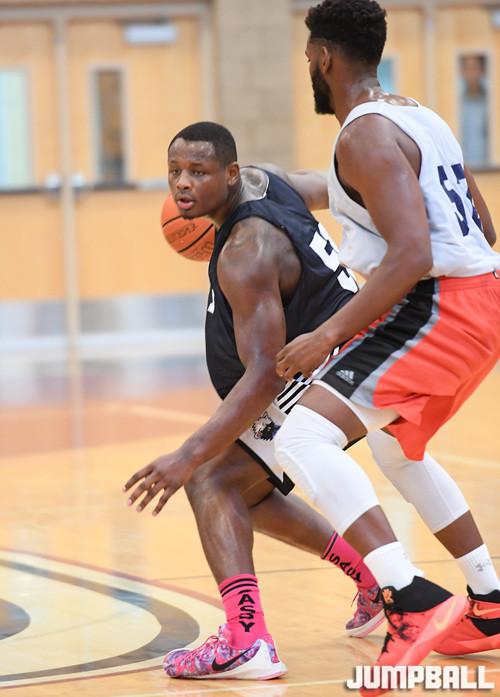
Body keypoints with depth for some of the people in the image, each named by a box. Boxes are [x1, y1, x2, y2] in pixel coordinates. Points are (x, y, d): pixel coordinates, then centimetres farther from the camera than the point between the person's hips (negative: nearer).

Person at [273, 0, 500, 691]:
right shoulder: (419, 116, 17)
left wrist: (328, 335, -23)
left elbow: (412, 255, -24)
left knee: (302, 437, -18)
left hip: (436, 307, -10)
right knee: (397, 447, 31)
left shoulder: (364, 136, -13)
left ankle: (416, 602, -31)